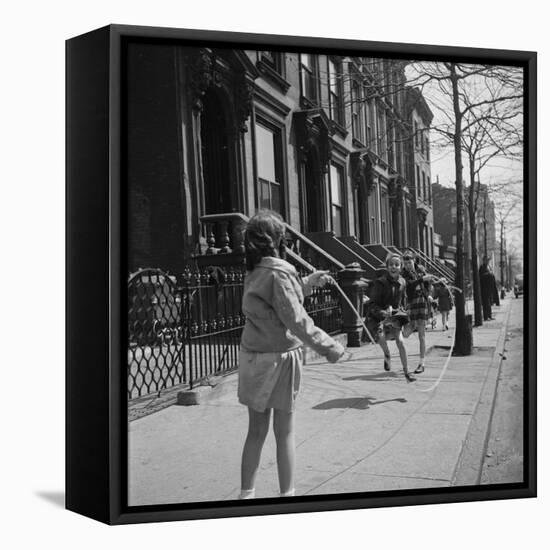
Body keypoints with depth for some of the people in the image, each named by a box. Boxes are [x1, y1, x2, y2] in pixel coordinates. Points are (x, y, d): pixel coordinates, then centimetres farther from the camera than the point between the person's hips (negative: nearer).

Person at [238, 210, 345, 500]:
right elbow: (295, 319, -20)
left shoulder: (254, 272, 9)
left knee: (256, 430, 15)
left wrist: (309, 282, 27)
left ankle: (247, 493, 20)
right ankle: (287, 493, 16)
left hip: (252, 356, 7)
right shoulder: (279, 272, -16)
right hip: (279, 356, -7)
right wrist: (328, 346, -15)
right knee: (284, 432, 6)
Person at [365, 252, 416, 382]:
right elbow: (371, 305, -18)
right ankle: (387, 355, 2)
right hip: (377, 316, -4)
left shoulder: (402, 282, 0)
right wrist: (383, 313, -32)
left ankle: (406, 372, 4)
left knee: (400, 341, -10)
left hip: (394, 315, 4)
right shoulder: (380, 283, -17)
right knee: (381, 335, -31)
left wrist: (402, 311, 12)